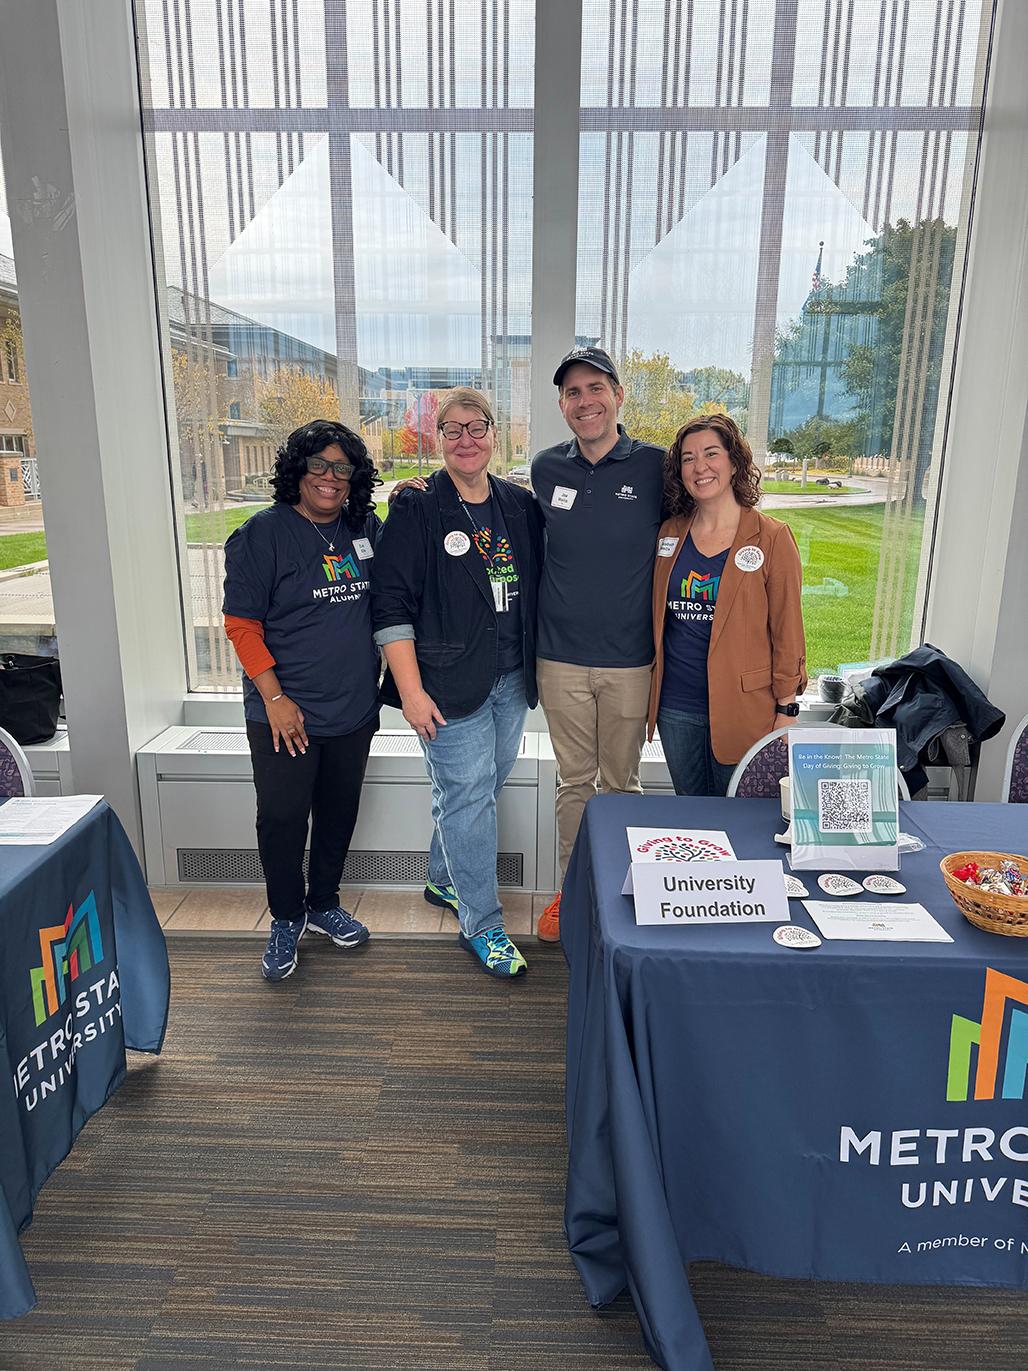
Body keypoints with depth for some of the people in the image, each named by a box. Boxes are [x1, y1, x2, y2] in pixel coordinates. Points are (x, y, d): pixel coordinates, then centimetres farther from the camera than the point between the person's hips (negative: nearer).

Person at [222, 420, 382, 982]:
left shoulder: (366, 529, 5)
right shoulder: (263, 534, -8)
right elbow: (241, 623, -9)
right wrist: (275, 697, -16)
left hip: (354, 708, 5)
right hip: (285, 713, -4)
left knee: (339, 812, 16)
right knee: (282, 818, 2)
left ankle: (324, 903, 36)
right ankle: (286, 919, 25)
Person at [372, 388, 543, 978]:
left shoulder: (521, 506, 8)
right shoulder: (416, 510, -7)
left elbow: (536, 588, 17)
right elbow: (392, 605, -10)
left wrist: (536, 668, 10)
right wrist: (411, 691, -15)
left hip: (511, 679, 6)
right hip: (449, 683, -5)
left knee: (485, 785, 16)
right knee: (467, 793, -2)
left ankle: (444, 879, 39)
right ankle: (482, 922, 13)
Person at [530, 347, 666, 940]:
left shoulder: (655, 466, -6)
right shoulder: (546, 469, 3)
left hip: (629, 660, -2)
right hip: (561, 657, 2)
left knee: (621, 783, 13)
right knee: (574, 780, 14)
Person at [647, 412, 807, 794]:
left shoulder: (771, 537, -7)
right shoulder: (669, 533, 6)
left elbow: (787, 630, -6)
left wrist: (786, 710, -6)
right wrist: (652, 686, 11)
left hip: (743, 708, -4)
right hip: (675, 706, 4)